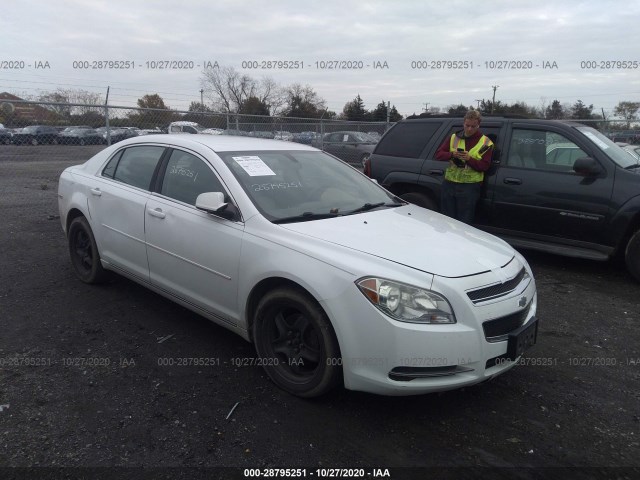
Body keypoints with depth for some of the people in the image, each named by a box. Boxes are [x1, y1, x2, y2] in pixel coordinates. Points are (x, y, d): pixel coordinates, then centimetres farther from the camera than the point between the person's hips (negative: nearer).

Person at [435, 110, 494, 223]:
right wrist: (452, 154, -13)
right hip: (449, 184, 3)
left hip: (470, 187, -3)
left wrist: (469, 159, -21)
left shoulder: (485, 143, 2)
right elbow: (438, 154, 7)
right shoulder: (454, 137, 12)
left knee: (464, 222, 0)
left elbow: (485, 166, -5)